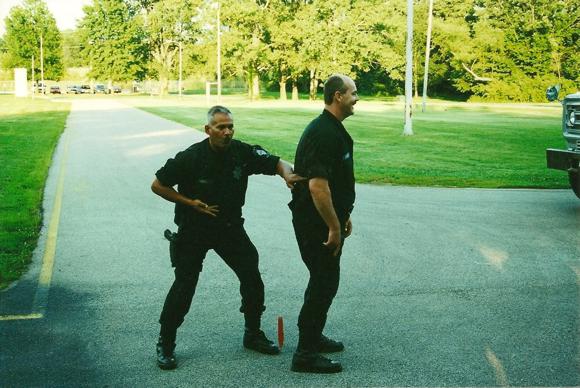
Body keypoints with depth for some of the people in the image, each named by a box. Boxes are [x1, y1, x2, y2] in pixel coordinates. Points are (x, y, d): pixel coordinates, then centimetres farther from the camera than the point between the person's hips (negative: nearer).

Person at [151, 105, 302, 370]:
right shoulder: (190, 158, -19)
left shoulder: (243, 152, -11)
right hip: (194, 229, -3)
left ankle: (253, 334, 22)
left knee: (252, 277, 1)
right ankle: (165, 344, 10)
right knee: (184, 285, -6)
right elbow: (158, 185, -11)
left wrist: (288, 174, -33)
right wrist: (190, 203, -16)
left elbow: (276, 162, -10)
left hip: (230, 226, 4)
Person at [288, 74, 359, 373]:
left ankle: (313, 337, 34)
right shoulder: (323, 133, -22)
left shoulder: (334, 130, 12)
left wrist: (343, 216, 23)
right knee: (324, 284, -4)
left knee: (324, 281, 20)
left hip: (326, 221, 10)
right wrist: (334, 227, -23)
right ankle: (305, 354, 5)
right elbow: (317, 185, -28)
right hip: (316, 224, -10)